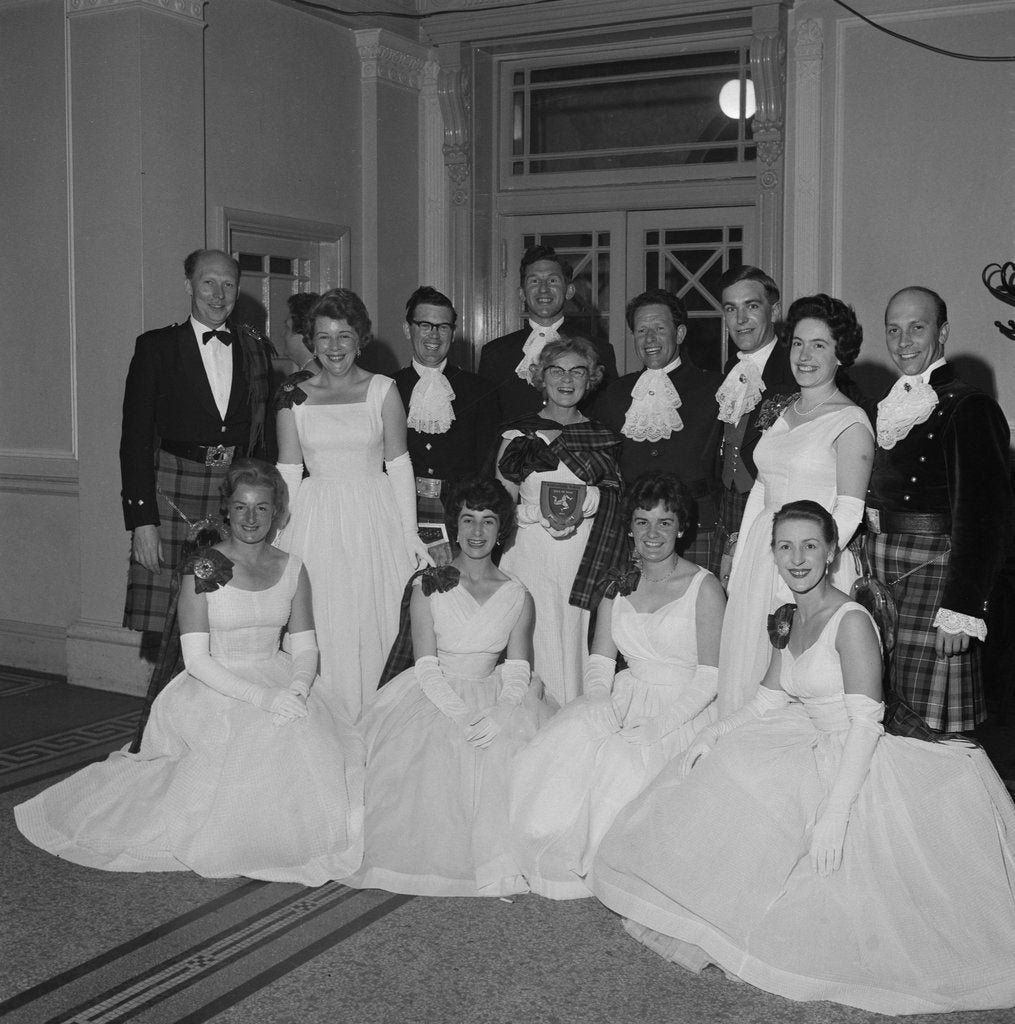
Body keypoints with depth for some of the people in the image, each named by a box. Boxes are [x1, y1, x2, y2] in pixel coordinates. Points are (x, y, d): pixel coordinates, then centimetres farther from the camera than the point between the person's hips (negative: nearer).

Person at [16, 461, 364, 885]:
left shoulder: (291, 569, 7)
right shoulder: (203, 569, -6)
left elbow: (305, 647, 7)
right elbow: (196, 659, -11)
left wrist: (296, 691, -16)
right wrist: (259, 696, -22)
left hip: (280, 682, 4)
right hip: (216, 689, -4)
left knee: (315, 746, -22)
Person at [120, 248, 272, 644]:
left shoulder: (255, 353, 13)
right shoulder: (156, 347, 4)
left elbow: (263, 439, 12)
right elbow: (135, 437, 0)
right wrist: (141, 520, -8)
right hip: (172, 495, -2)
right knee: (164, 632, -5)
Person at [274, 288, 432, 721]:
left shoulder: (382, 390, 1)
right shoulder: (295, 394, 4)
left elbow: (399, 465, 2)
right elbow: (288, 471, 6)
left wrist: (410, 534, -2)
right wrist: (279, 537, 0)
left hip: (375, 521, -1)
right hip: (315, 523, 1)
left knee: (376, 628, 2)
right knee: (321, 632, 2)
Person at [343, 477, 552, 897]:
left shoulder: (517, 596, 7)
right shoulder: (427, 587, 0)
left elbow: (518, 670, 1)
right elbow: (426, 666, -7)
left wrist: (500, 713, -21)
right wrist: (461, 716, -21)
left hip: (495, 698, 2)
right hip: (434, 698, -2)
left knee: (511, 750, -25)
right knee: (436, 753, -29)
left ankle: (499, 858, -9)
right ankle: (441, 859, -10)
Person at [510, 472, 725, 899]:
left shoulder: (704, 588, -5)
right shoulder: (618, 587, 11)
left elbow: (710, 678, -10)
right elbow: (599, 663, 7)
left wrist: (656, 727, -21)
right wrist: (600, 705, -15)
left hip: (684, 709, -4)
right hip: (625, 700, 5)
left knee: (623, 760, -32)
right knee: (564, 743, -25)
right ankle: (568, 860, -11)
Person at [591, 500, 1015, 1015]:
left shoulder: (851, 621, -18)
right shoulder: (790, 622, 8)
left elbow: (866, 725, -23)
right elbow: (767, 703, 13)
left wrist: (834, 813, -29)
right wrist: (709, 736, -4)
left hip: (860, 767, -8)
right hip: (818, 754, 8)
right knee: (719, 773, -3)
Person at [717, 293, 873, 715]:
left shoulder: (850, 421, -8)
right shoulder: (781, 411, 13)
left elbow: (849, 509, -12)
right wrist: (740, 558, 10)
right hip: (759, 553, 7)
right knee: (745, 665, 10)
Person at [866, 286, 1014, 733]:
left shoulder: (969, 408, -10)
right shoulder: (889, 406, 14)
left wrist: (960, 609, -21)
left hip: (935, 574, -7)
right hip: (879, 574, 7)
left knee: (928, 725, -4)